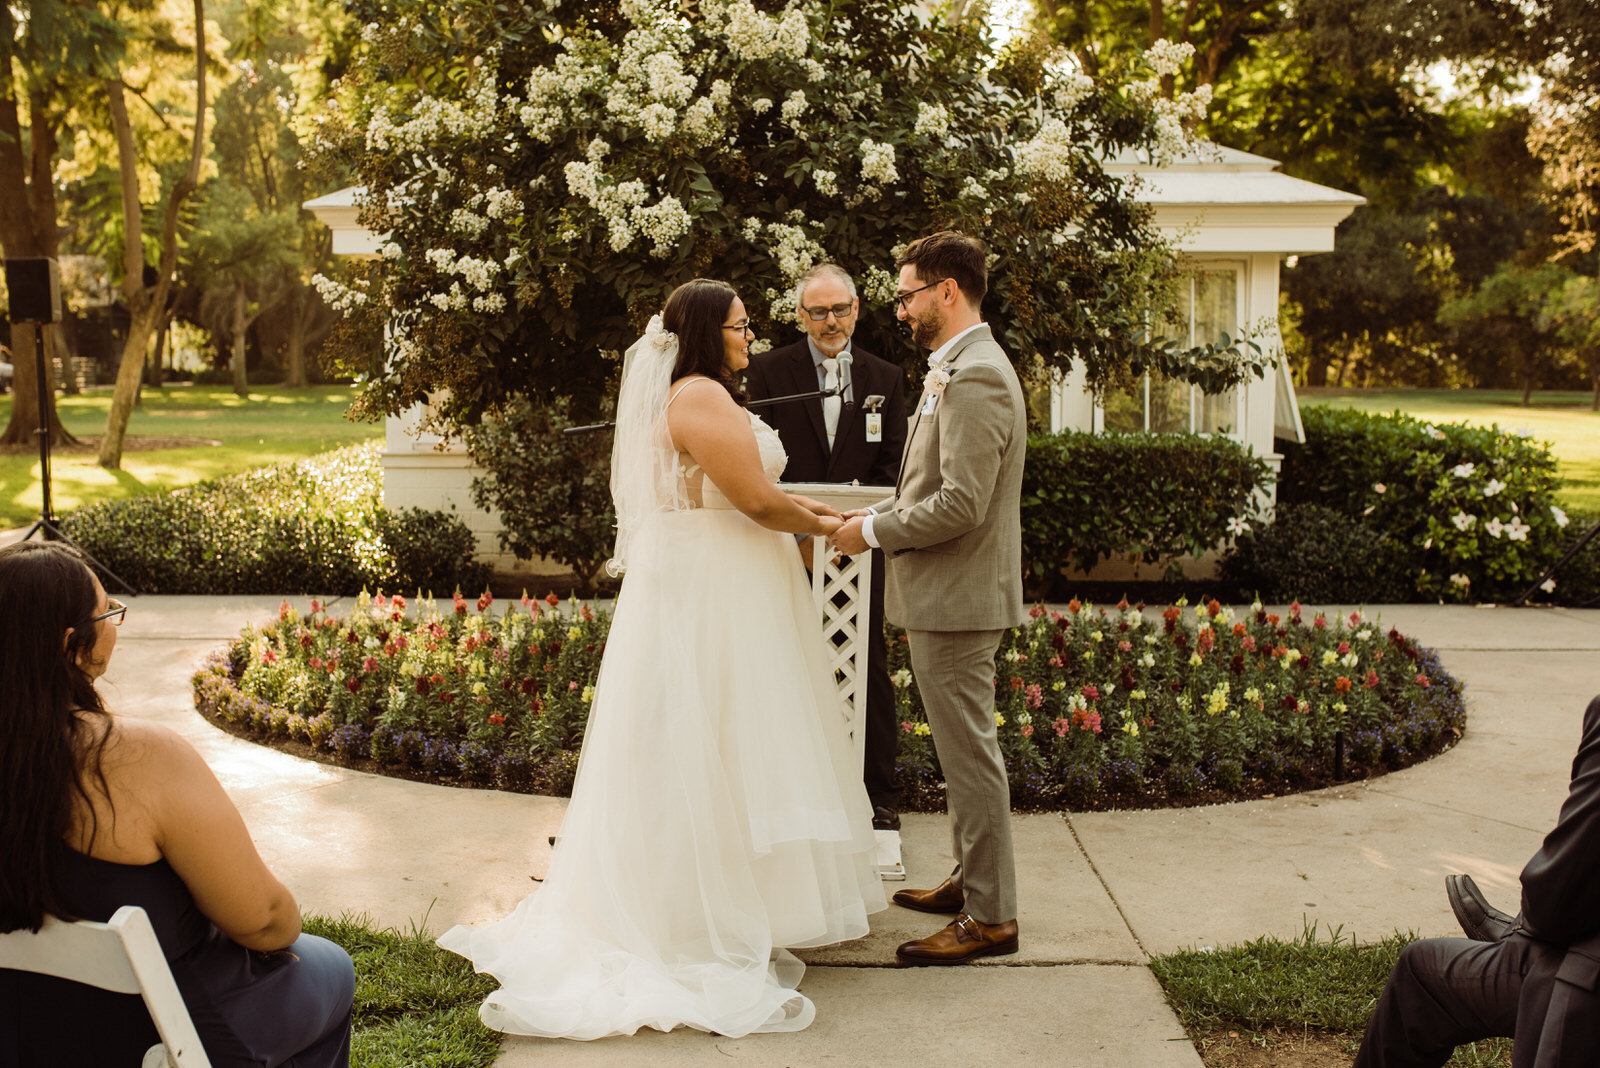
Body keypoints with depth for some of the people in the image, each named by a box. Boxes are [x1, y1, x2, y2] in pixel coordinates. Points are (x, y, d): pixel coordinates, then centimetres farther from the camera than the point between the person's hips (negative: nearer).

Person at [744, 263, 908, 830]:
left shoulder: (886, 378, 9)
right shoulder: (767, 370, 2)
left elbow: (891, 467, 6)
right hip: (788, 546, -2)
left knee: (869, 670, 6)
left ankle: (879, 793, 16)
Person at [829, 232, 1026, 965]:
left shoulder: (975, 377, -19)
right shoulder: (956, 370, 15)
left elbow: (961, 503, -25)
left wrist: (874, 532, -14)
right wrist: (876, 515, 9)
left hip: (958, 599, -11)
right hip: (945, 597, 11)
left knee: (970, 753, -3)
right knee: (962, 748, 19)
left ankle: (990, 916, 7)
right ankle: (970, 879, 32)